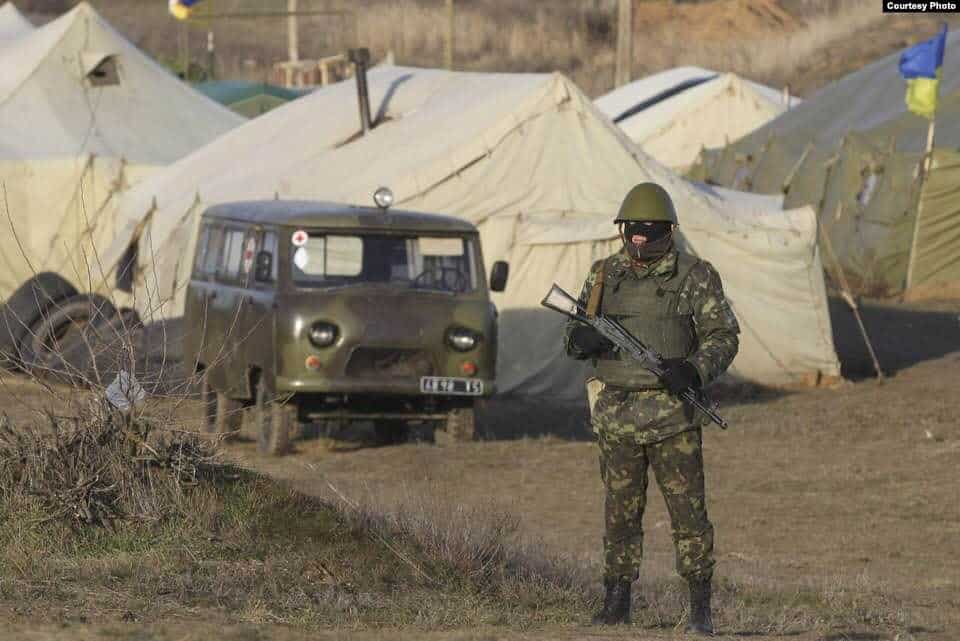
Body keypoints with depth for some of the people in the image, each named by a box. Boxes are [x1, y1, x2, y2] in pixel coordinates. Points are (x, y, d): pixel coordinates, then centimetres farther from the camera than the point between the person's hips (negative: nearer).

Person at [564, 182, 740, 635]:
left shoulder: (695, 277, -1)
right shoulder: (604, 276, 10)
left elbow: (723, 335, -2)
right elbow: (573, 337, 14)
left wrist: (695, 370, -20)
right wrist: (582, 339, -11)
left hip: (672, 415, -3)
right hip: (617, 413, 3)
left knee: (688, 510, -4)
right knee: (620, 512, 8)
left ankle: (701, 608, 0)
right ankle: (616, 601, 16)